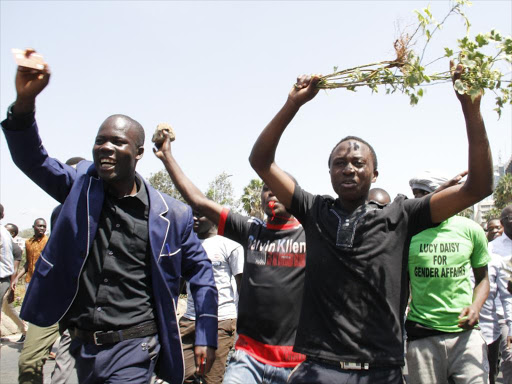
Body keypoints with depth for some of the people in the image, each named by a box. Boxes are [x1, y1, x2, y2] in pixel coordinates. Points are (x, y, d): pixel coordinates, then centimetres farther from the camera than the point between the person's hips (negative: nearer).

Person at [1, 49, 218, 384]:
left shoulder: (171, 213, -6)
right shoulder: (80, 185, 1)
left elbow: (200, 270, 2)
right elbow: (32, 159, -12)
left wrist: (207, 335, -2)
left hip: (134, 348, -4)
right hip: (82, 345, 4)